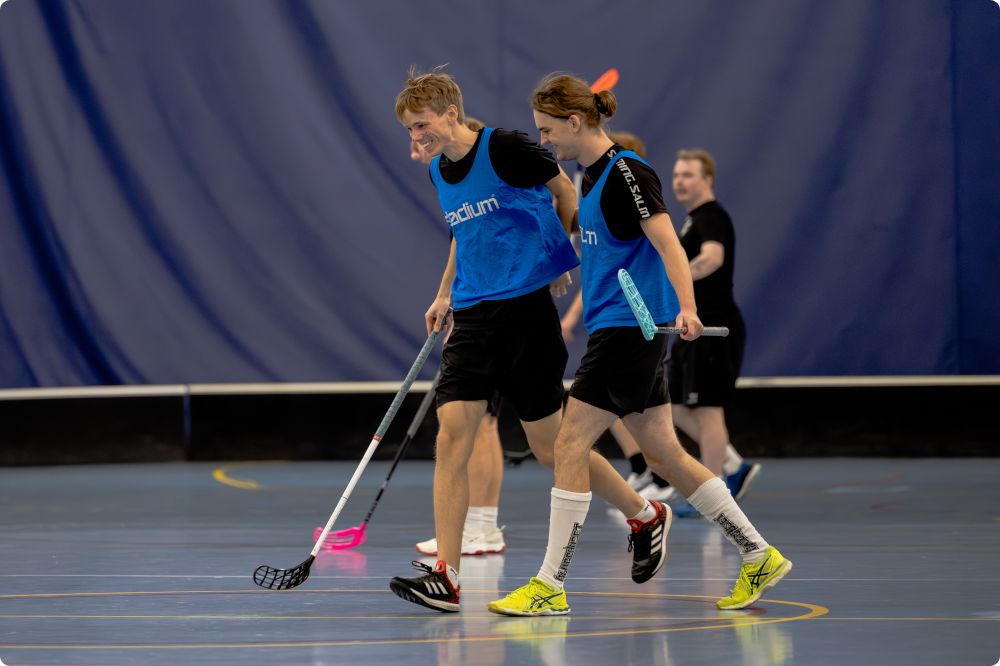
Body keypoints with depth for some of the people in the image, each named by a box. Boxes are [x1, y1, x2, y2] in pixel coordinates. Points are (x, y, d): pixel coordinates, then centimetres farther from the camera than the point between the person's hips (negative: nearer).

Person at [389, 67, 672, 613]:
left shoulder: (505, 147, -11)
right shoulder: (439, 171, 11)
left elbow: (567, 192, 0)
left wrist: (564, 262, 6)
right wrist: (444, 294, 23)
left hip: (525, 306, -6)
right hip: (471, 317, 6)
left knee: (549, 445, 1)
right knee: (452, 434, -10)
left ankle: (644, 516, 25)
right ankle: (445, 577, -12)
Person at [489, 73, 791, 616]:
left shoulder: (627, 172, -13)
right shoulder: (592, 174, 15)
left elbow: (669, 245, -20)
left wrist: (686, 308, -33)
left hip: (631, 327, -10)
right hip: (611, 326, 10)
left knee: (570, 446, -9)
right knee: (662, 453, 10)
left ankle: (550, 587, -5)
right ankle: (759, 556, 16)